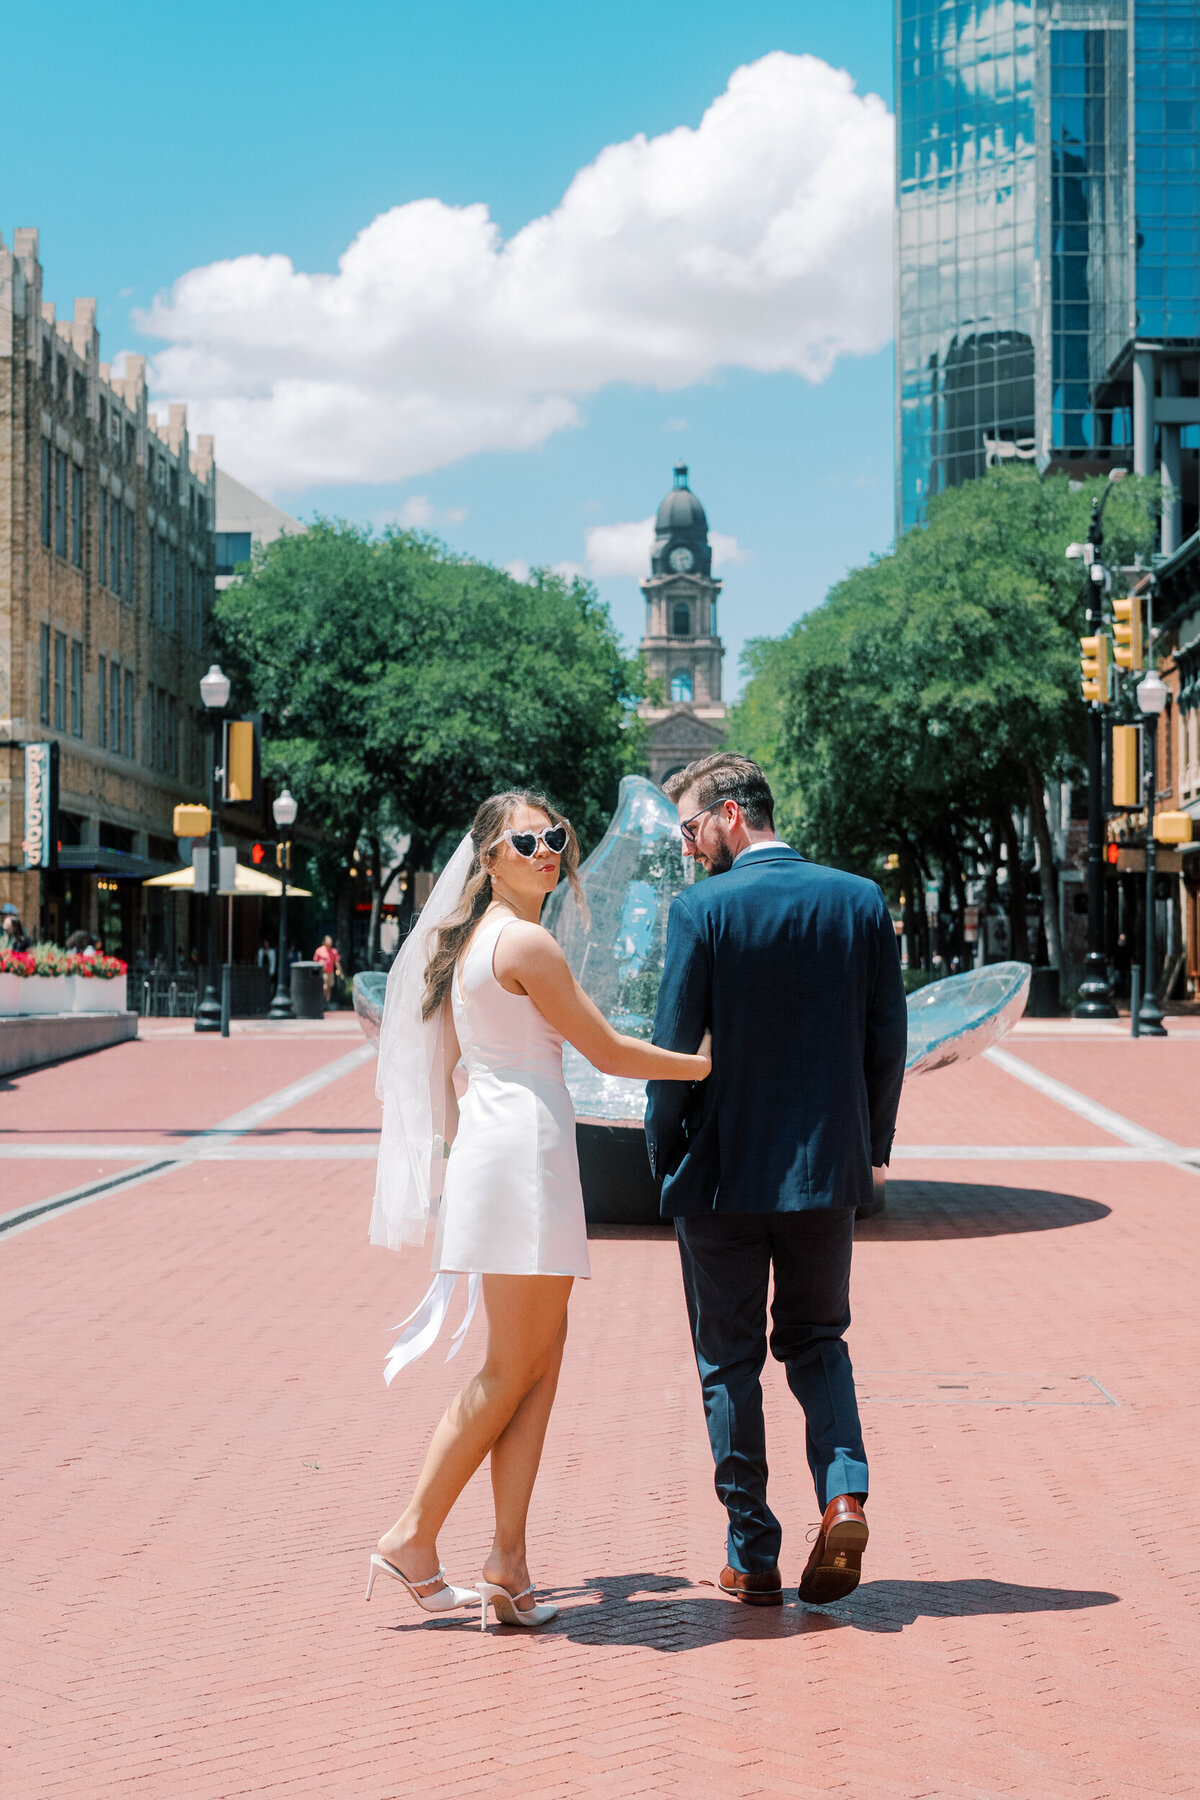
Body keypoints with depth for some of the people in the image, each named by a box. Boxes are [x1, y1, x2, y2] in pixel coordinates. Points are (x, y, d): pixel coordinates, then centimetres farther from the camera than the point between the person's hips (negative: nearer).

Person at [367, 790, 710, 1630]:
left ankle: (508, 1563, 5)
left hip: (487, 1146, 10)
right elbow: (608, 1051, -8)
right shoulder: (527, 942, -12)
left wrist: (460, 1151, 29)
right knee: (513, 1368, -3)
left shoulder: (469, 939, 17)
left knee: (541, 1358, 8)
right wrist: (703, 1064, 1)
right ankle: (415, 1538, 3)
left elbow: (444, 1066, 22)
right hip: (525, 1148, -10)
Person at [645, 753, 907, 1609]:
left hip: (722, 1172, -3)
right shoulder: (861, 900, 0)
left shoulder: (703, 908, -11)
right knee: (818, 1339, 20)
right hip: (827, 1167, 3)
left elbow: (673, 1047, -10)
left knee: (730, 1362, 9)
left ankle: (754, 1559, 12)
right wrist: (870, 1145, 13)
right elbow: (888, 1039, 2)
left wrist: (665, 1154, 4)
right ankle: (844, 1491, -3)